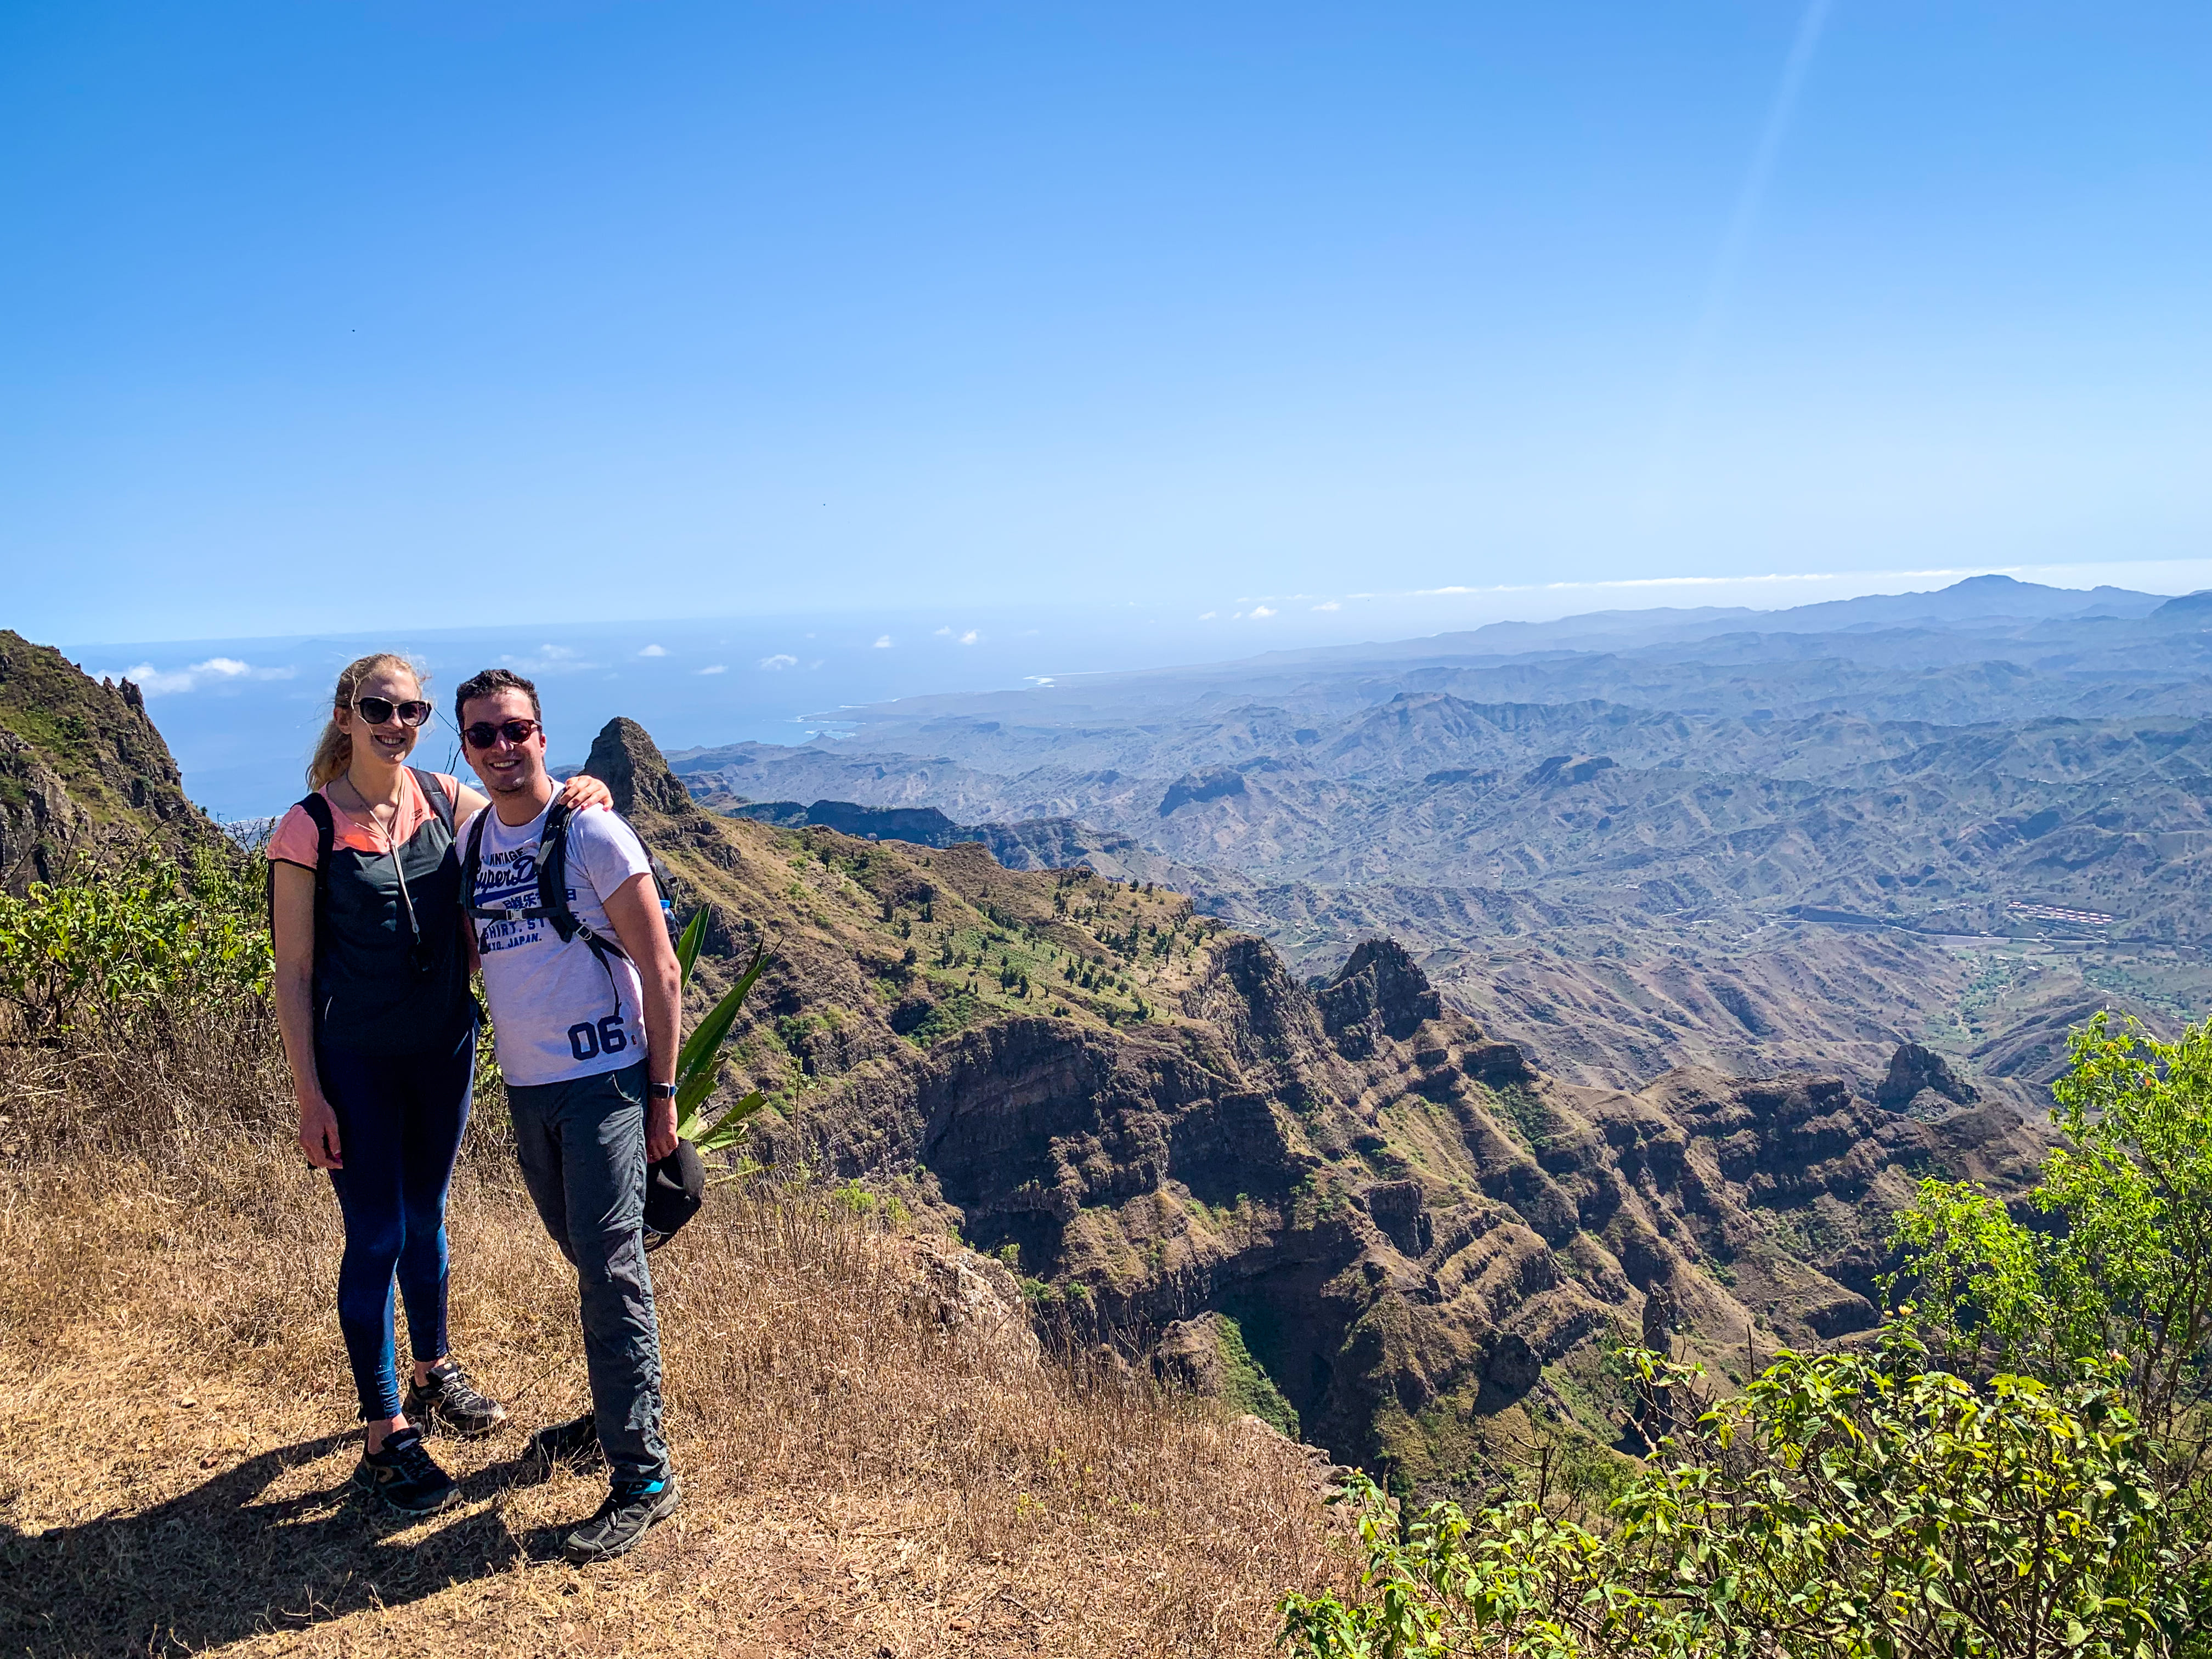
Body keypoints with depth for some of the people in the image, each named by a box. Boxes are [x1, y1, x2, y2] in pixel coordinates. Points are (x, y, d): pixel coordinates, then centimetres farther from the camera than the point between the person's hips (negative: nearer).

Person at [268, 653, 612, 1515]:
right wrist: (309, 1096, -12)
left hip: (443, 1045, 4)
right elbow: (292, 972, -10)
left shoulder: (445, 799, 0)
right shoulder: (309, 828, -12)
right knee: (376, 1238, 1)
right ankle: (384, 1437, 15)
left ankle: (433, 1374, 39)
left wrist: (580, 793, -11)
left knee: (426, 1218, 19)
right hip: (357, 1061, -4)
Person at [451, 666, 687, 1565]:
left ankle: (642, 1475, 2)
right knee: (585, 1259, 18)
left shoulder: (591, 834, -10)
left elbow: (659, 971, -10)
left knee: (612, 1271, -6)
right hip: (525, 1087, 6)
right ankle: (616, 1412, 35)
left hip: (604, 1081, -6)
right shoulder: (471, 841, 8)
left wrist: (662, 1091, -11)